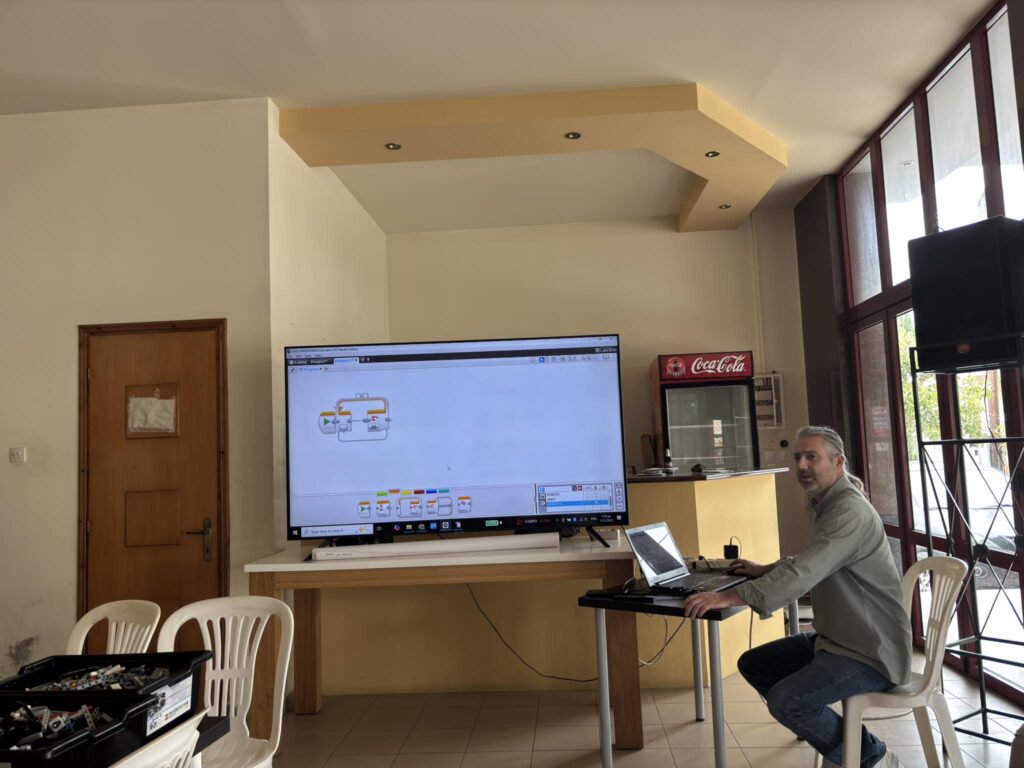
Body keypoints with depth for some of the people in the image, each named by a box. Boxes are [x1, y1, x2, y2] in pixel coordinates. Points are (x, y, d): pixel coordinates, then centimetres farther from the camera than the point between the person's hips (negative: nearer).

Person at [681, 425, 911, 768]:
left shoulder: (850, 511, -24)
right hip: (836, 637, 10)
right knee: (753, 664, 9)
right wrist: (765, 570, 12)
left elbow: (805, 573, -36)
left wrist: (731, 596, -40)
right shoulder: (825, 504, 9)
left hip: (870, 651, -10)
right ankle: (840, 739, 18)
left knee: (784, 701, -24)